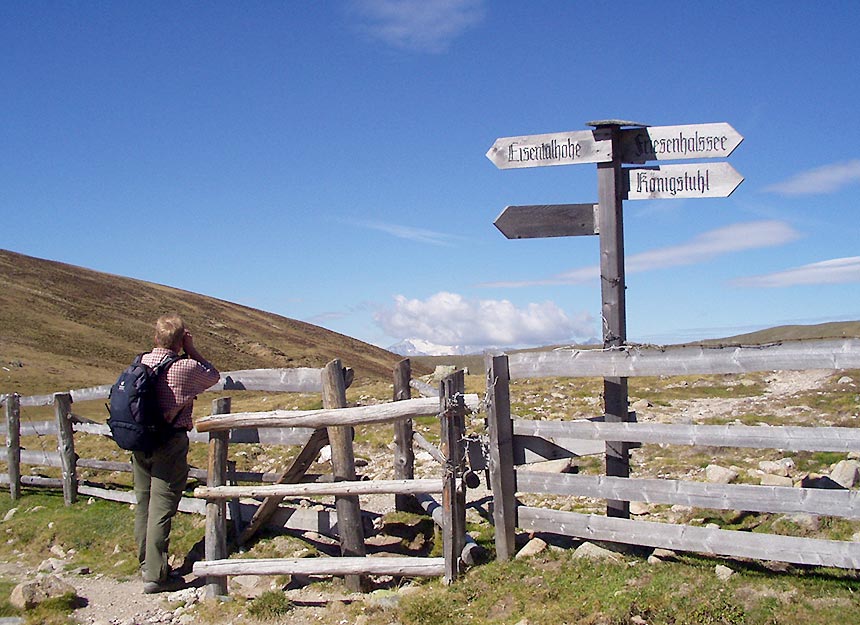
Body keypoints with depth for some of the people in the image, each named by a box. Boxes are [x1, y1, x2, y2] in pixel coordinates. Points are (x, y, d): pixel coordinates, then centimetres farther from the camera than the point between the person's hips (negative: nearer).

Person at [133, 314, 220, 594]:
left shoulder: (141, 362, -1)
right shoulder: (185, 368, -15)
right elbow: (213, 375, 3)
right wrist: (191, 350, 4)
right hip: (170, 443, -6)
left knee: (144, 503, 16)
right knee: (161, 508, -3)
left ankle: (146, 563, 30)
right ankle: (156, 575, 1)